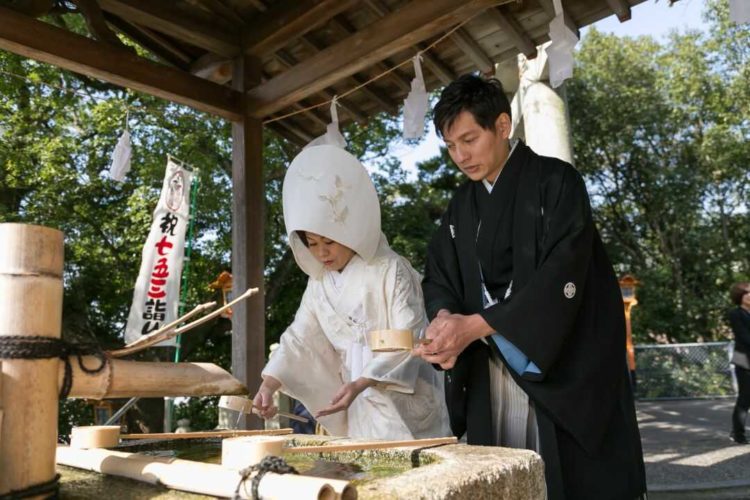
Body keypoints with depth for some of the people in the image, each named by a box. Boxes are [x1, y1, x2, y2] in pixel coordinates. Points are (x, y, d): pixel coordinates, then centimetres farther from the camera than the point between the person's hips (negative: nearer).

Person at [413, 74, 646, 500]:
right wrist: (445, 316, -14)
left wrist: (474, 325, -23)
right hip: (491, 375, 5)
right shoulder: (462, 206, 11)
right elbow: (439, 277, 10)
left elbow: (561, 276, -18)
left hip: (565, 372, -5)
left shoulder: (556, 182, -8)